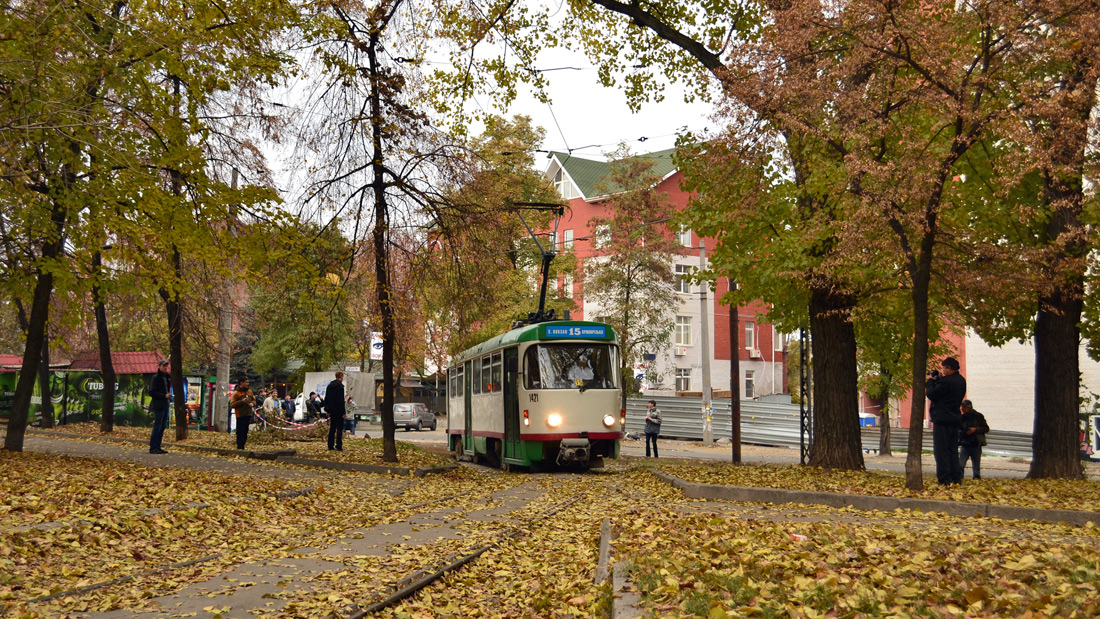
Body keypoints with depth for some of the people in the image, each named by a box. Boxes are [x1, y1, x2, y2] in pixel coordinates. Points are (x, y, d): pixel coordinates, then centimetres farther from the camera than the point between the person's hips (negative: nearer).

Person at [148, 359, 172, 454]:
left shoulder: (166, 377, 14)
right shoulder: (156, 377, -9)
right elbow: (151, 392, -14)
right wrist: (164, 396, -19)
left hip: (165, 405, 8)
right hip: (158, 405, -8)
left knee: (163, 426, 9)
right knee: (157, 426, -8)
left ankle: (157, 447, 14)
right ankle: (152, 447, -3)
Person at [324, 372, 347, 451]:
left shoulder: (329, 385, 12)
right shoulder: (340, 386, -14)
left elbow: (326, 399, 17)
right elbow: (341, 401, -18)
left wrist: (327, 409, 22)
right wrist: (343, 412, -15)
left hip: (332, 411, 8)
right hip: (338, 411, -8)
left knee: (332, 428, 13)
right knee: (339, 428, -4)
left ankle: (330, 445, 13)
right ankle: (338, 446, -8)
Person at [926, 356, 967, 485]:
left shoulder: (946, 381, -19)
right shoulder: (961, 381, 10)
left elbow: (930, 394, -13)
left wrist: (932, 380, 0)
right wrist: (939, 379, 10)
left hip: (942, 420, -9)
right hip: (955, 419, 9)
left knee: (941, 450, -4)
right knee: (953, 450, 14)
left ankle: (944, 479, -6)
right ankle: (956, 478, 14)